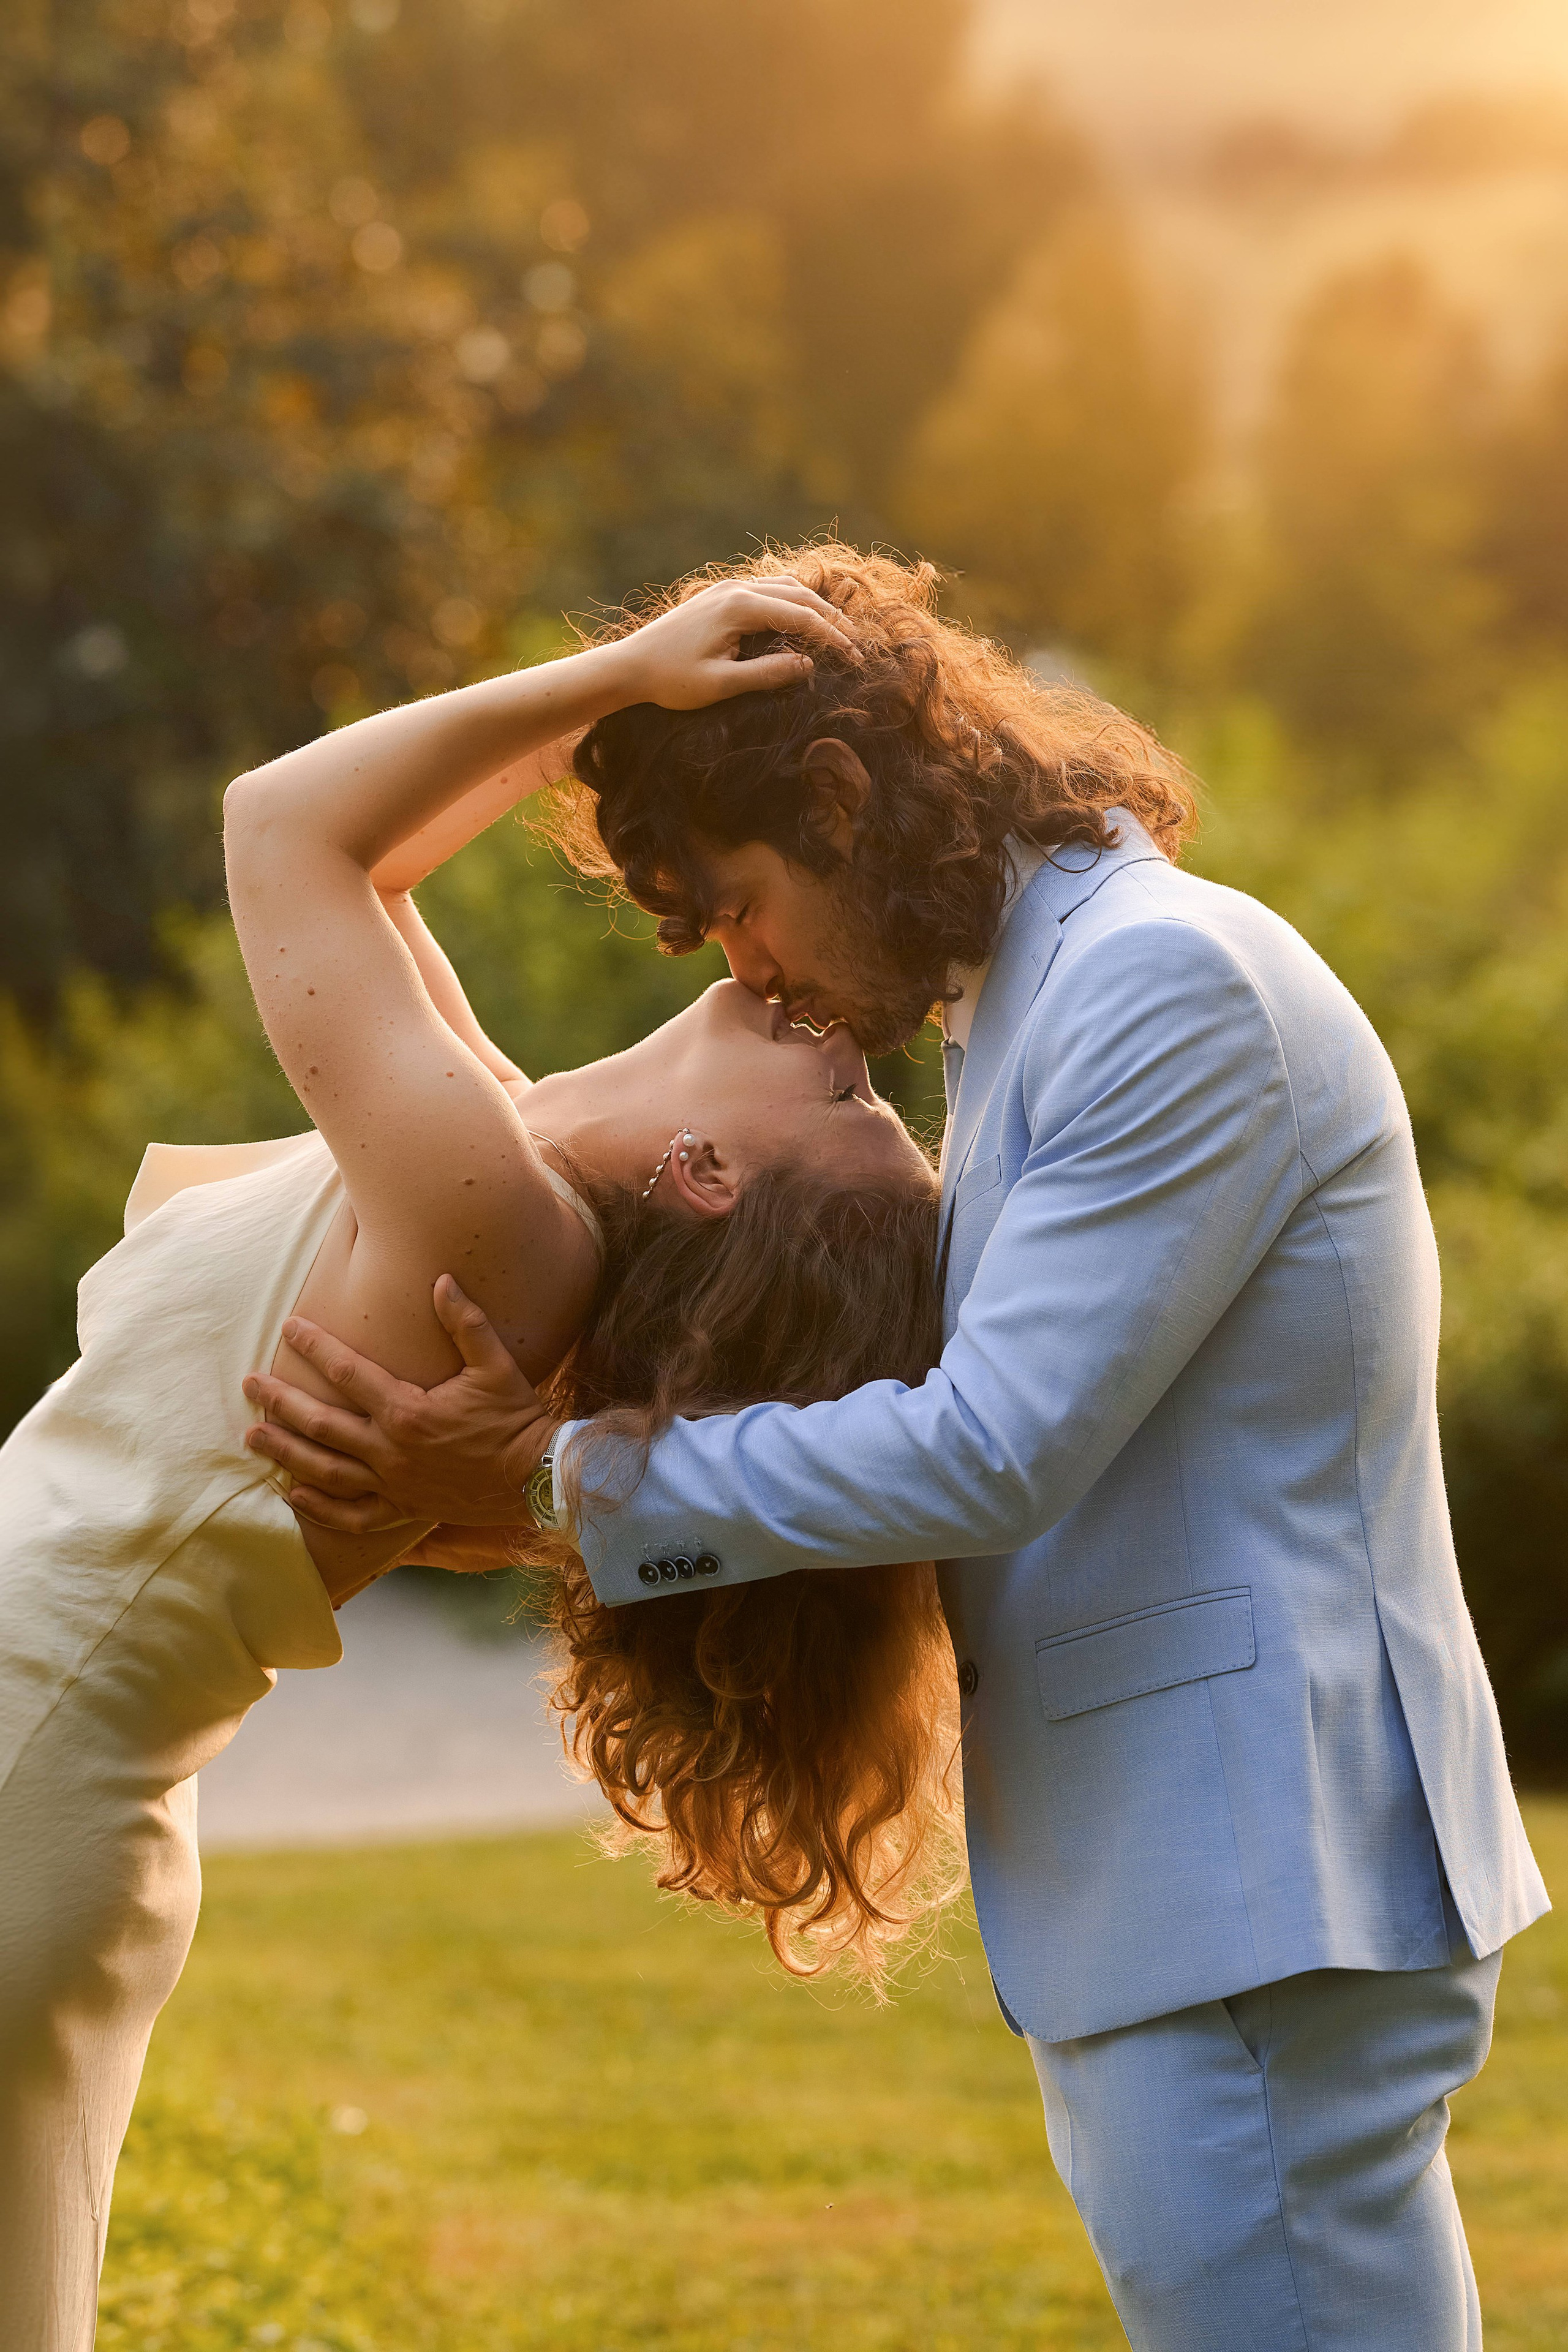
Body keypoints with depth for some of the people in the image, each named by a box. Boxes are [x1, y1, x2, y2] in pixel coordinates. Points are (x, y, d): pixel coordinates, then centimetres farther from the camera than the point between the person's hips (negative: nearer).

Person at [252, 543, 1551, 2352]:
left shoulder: (1173, 982, -14)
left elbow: (996, 1453, -20)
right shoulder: (1033, 1001, 18)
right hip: (1164, 1883, 10)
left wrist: (558, 1478, -14)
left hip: (1260, 1899, -10)